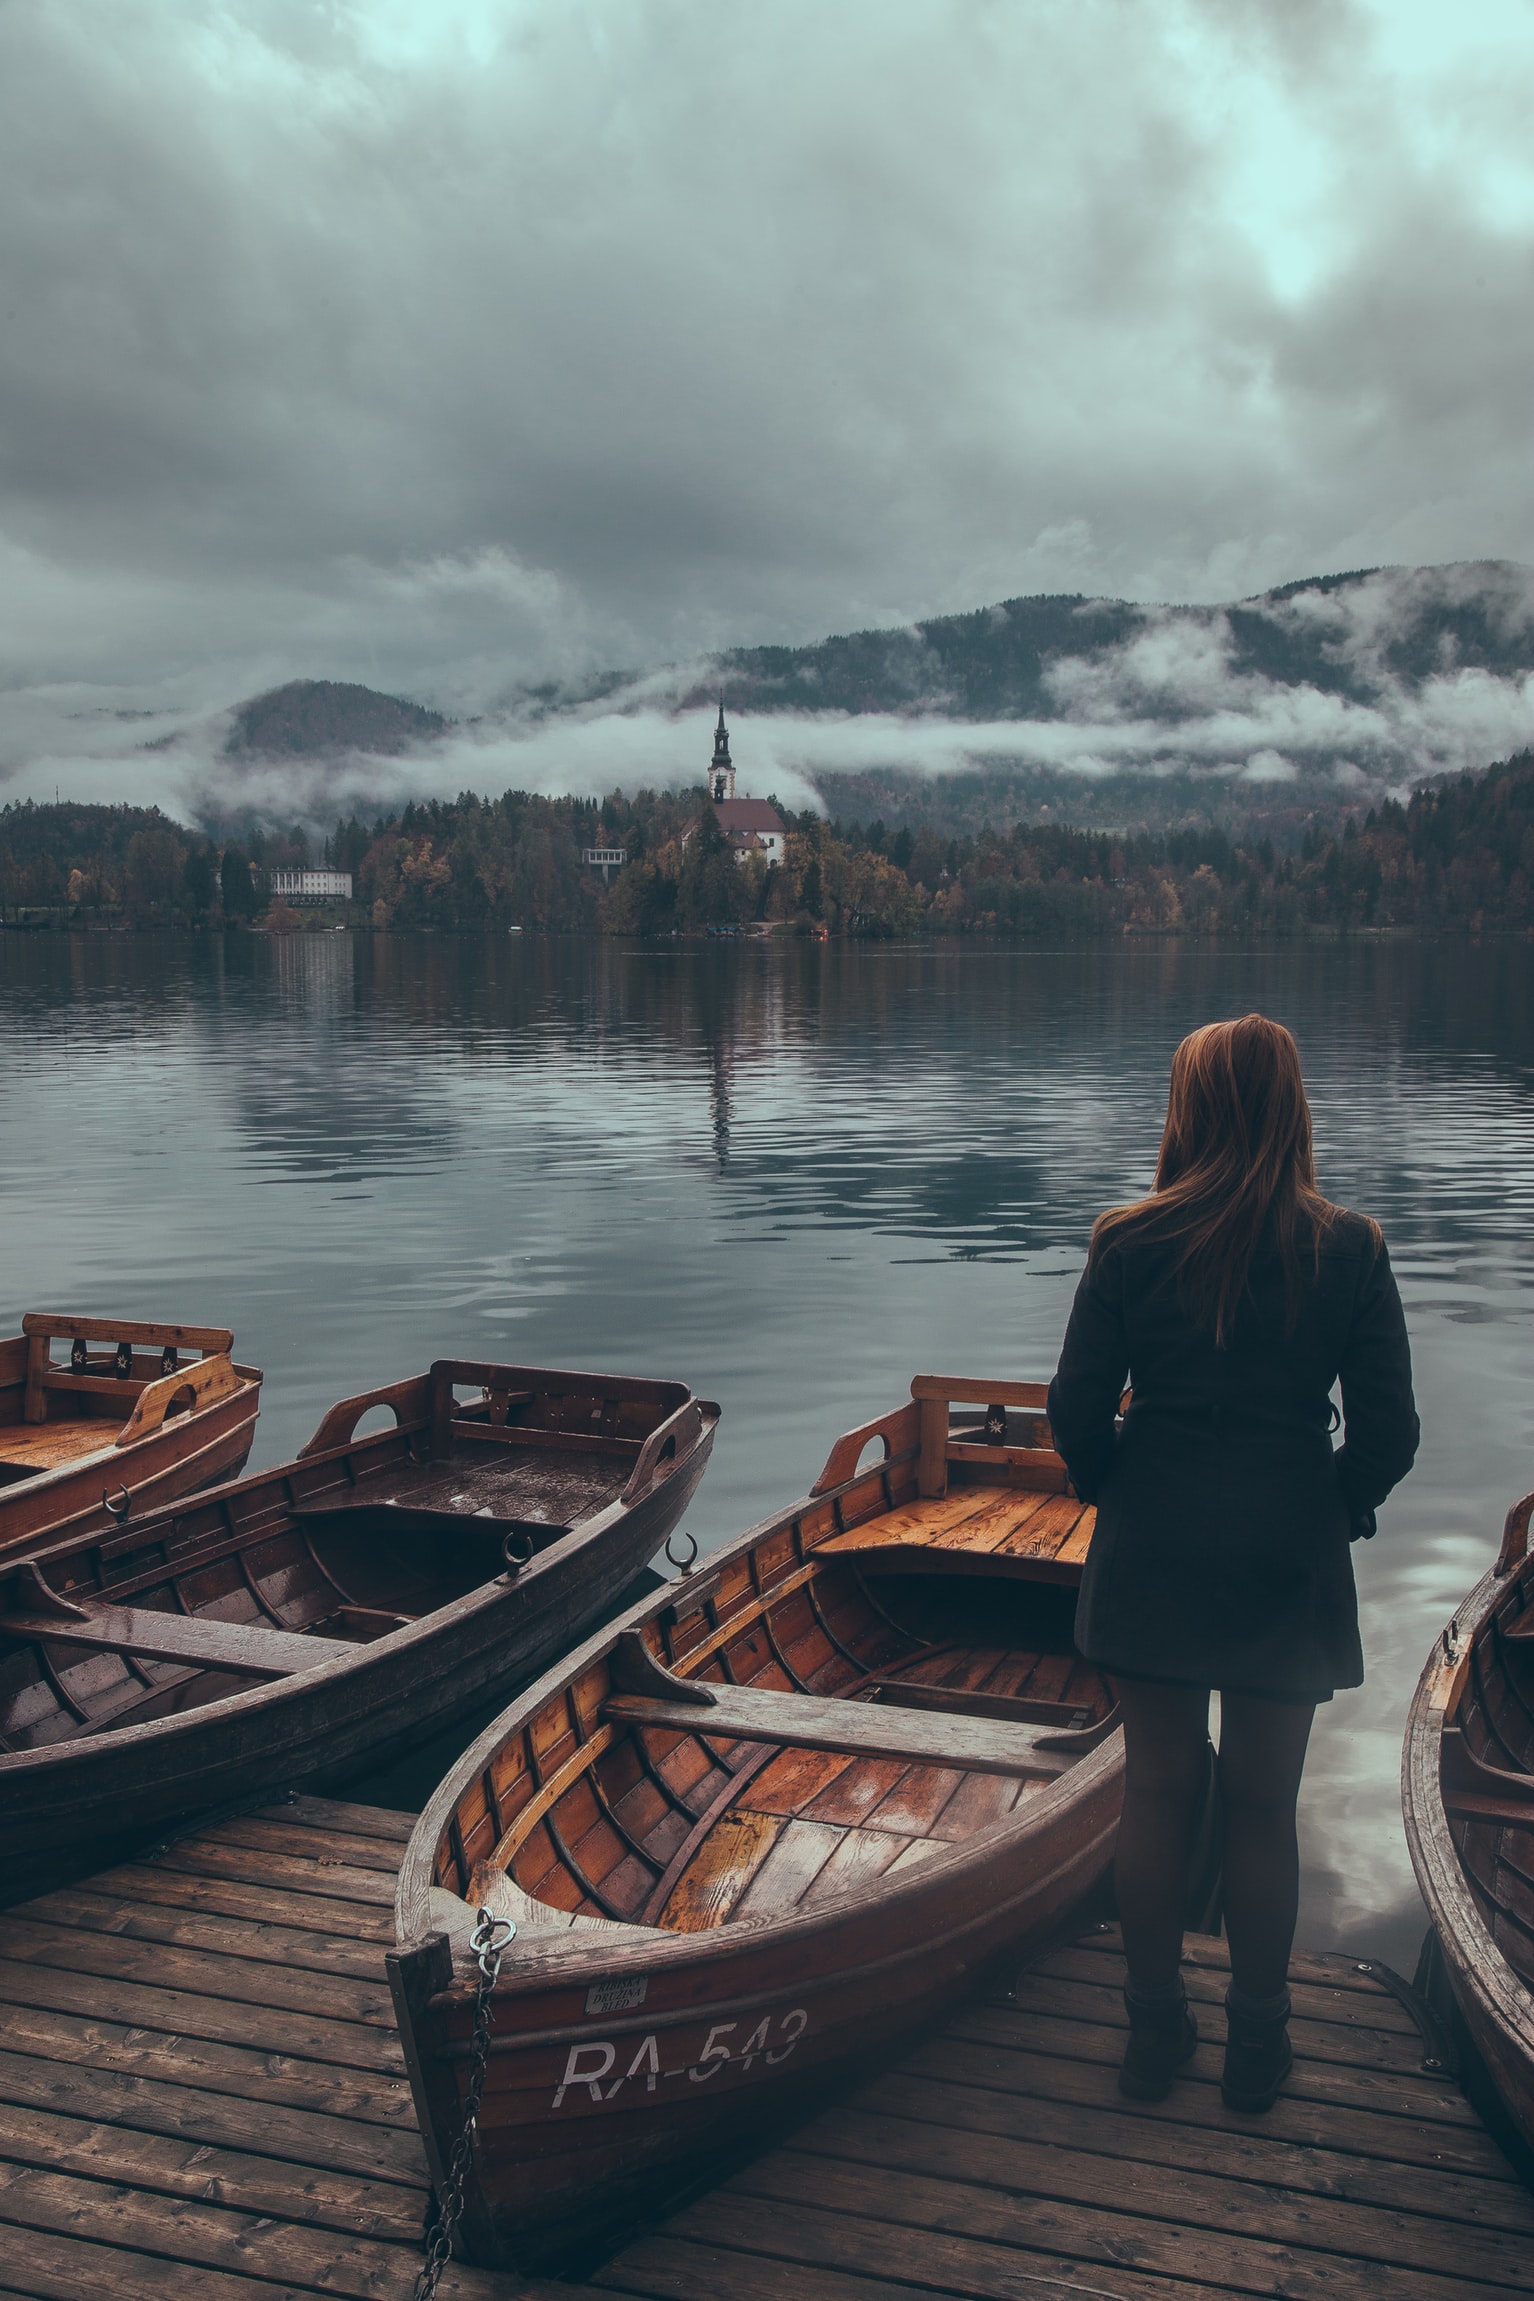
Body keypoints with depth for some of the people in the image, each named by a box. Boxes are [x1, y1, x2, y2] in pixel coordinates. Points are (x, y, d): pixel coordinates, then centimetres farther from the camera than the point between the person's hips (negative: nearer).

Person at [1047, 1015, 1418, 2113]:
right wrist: (1336, 1512, 12)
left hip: (1156, 1555, 0)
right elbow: (1389, 1431, -6)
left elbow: (1078, 1410, -7)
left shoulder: (1131, 1242, -10)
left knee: (1159, 1789, 14)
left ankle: (1155, 2029, 28)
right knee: (1265, 1805, 14)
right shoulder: (1350, 1248, -8)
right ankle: (1257, 2044, 29)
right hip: (1289, 1563, 0)